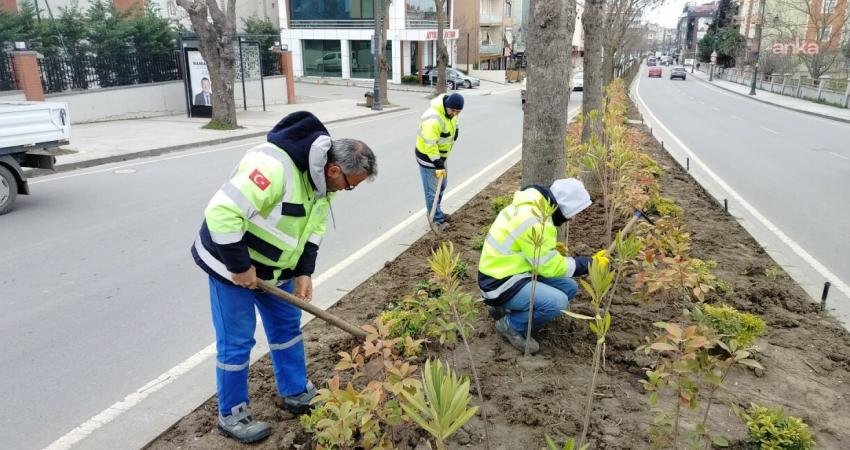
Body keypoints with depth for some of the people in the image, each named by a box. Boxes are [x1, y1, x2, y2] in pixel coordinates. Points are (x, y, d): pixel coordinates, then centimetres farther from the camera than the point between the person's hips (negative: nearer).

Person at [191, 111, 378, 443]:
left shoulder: (323, 176, -6)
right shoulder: (274, 166, -36)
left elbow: (314, 227, 5)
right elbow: (222, 213, -37)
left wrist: (304, 272, -3)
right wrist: (240, 266, -28)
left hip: (273, 267, 8)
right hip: (231, 265, -8)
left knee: (287, 327, 16)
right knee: (236, 341, 3)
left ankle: (296, 393, 34)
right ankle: (231, 414, 23)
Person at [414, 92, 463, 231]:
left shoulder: (450, 111, -3)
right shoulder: (433, 119, -33)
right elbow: (430, 145, -32)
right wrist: (438, 165, -29)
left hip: (440, 155, 10)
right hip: (428, 157, -10)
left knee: (442, 185, 22)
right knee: (432, 190, 0)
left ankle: (435, 212, 38)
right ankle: (437, 219, 13)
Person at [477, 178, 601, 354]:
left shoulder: (533, 204, 3)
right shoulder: (534, 223, -27)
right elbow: (551, 267, -19)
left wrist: (551, 246, 5)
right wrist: (587, 264, -9)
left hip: (512, 270, 10)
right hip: (499, 282, -10)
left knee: (569, 288, 6)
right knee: (558, 302, -26)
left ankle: (508, 306, 12)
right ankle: (510, 324, -2)